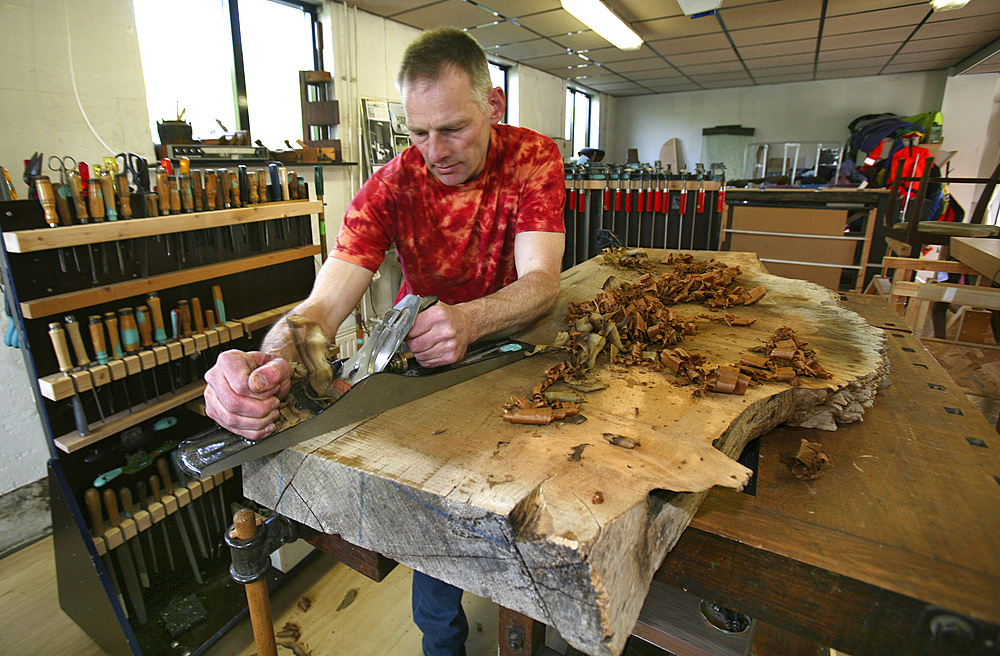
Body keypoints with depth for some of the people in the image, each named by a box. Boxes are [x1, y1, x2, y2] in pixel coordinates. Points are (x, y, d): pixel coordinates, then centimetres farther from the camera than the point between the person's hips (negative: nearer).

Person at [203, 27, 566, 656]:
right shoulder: (392, 185, -17)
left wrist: (467, 319, -49)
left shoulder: (533, 157, -16)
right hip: (420, 351, 0)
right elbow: (324, 303, -26)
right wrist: (273, 356, -49)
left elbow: (541, 281, -28)